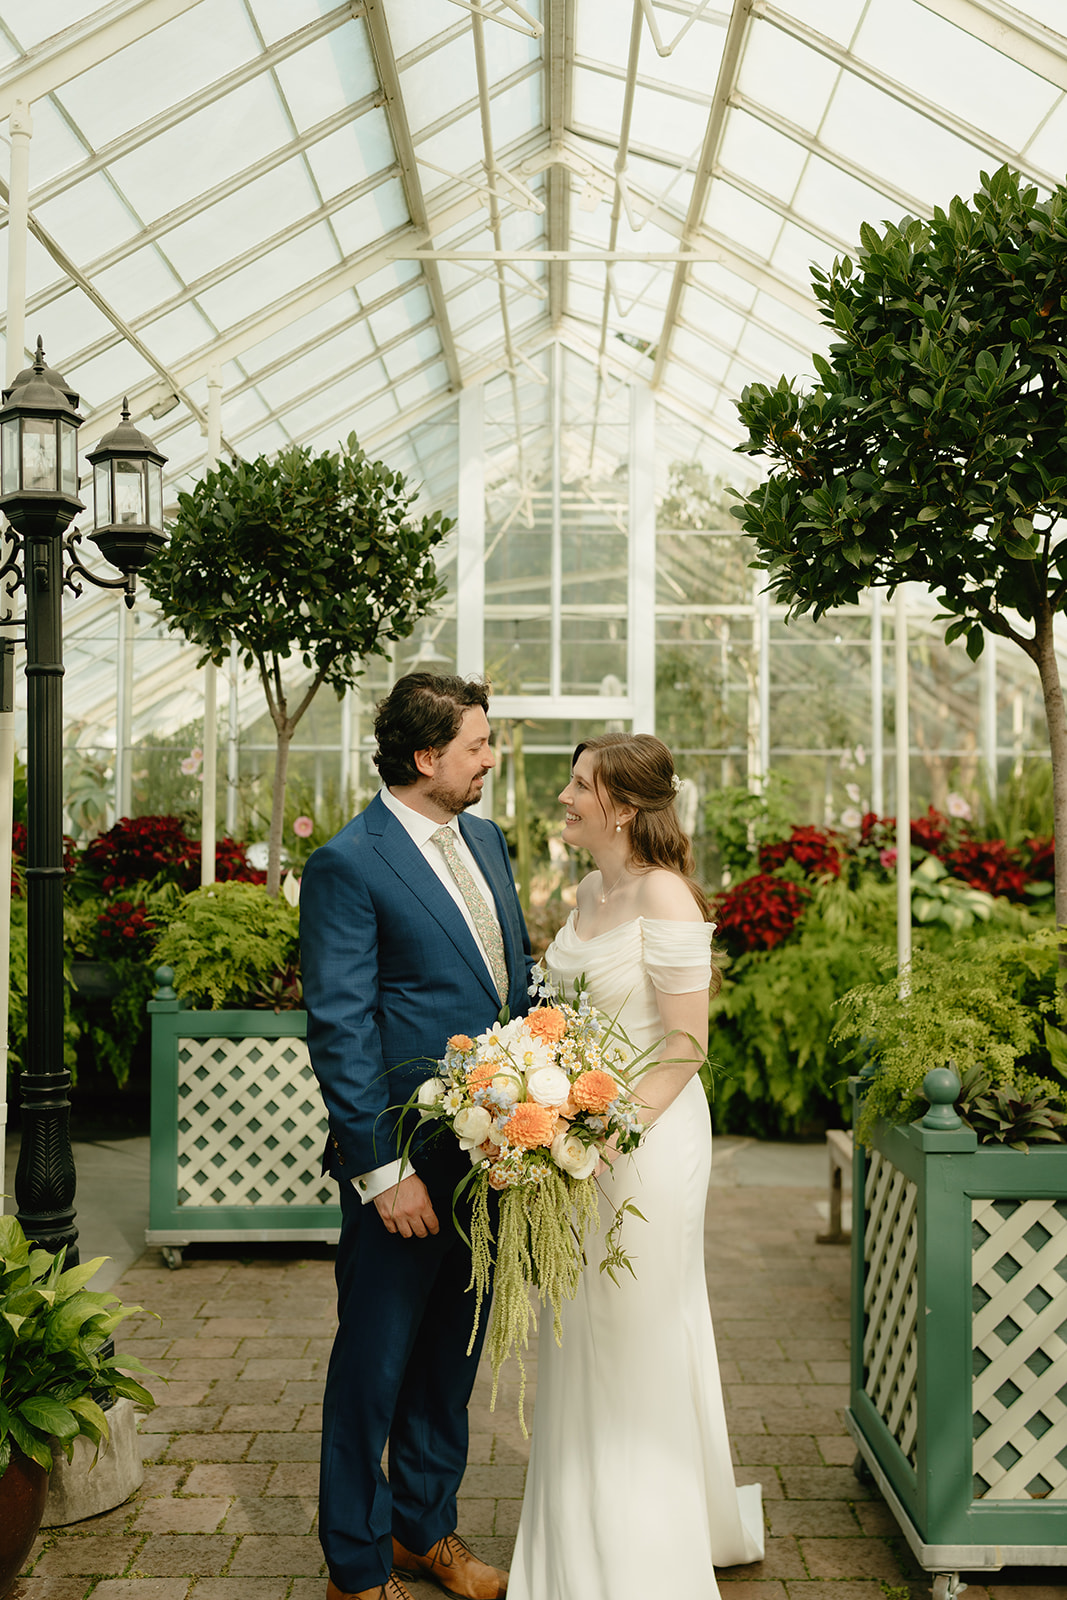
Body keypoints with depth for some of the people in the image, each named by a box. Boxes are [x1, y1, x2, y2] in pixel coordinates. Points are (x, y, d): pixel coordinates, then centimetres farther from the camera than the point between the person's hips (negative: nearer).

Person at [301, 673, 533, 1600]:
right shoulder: (348, 865, -15)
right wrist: (381, 1169, -18)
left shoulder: (483, 838, 9)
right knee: (376, 1359, 8)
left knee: (453, 1350, 20)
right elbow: (339, 1032, -16)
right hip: (408, 1162, -7)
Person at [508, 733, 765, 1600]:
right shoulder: (592, 888, 7)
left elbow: (686, 1046, -19)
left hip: (649, 1137, -8)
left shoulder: (664, 895, -18)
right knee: (583, 1343, 19)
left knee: (635, 1344, 6)